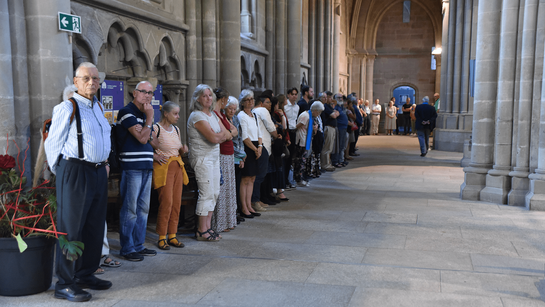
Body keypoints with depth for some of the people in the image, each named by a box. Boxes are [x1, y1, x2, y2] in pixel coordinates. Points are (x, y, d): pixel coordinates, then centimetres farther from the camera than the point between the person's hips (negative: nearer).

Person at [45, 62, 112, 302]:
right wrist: (61, 173, -1)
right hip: (75, 171, -8)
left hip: (99, 172, 8)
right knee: (71, 228, -4)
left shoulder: (98, 107, 16)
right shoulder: (66, 107, -8)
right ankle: (65, 284, 3)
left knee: (95, 226, 12)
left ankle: (85, 274, 24)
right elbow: (52, 143, -6)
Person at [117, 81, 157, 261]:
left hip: (146, 166, 9)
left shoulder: (144, 113, 19)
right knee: (130, 209, -4)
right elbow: (142, 138, -16)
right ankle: (127, 248, 5)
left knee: (143, 208, 13)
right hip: (132, 166, -9)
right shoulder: (127, 112, -8)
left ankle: (138, 245, 22)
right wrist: (150, 117, -11)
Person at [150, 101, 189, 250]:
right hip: (163, 167, -7)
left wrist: (183, 150, 3)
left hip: (177, 167, 7)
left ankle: (172, 235, 14)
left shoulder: (176, 130, 15)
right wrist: (156, 157, -22)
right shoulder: (156, 128, -8)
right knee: (166, 202, -9)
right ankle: (162, 237, 3)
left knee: (177, 202, 5)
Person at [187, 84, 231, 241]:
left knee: (214, 193, 9)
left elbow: (228, 135, 11)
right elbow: (213, 137, -23)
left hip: (214, 157, 9)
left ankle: (208, 227, 18)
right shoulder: (197, 116, -13)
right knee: (207, 193, -8)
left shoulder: (213, 115, 16)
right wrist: (222, 134, -2)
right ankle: (201, 231, 1)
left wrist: (218, 136, -9)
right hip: (202, 158, -9)